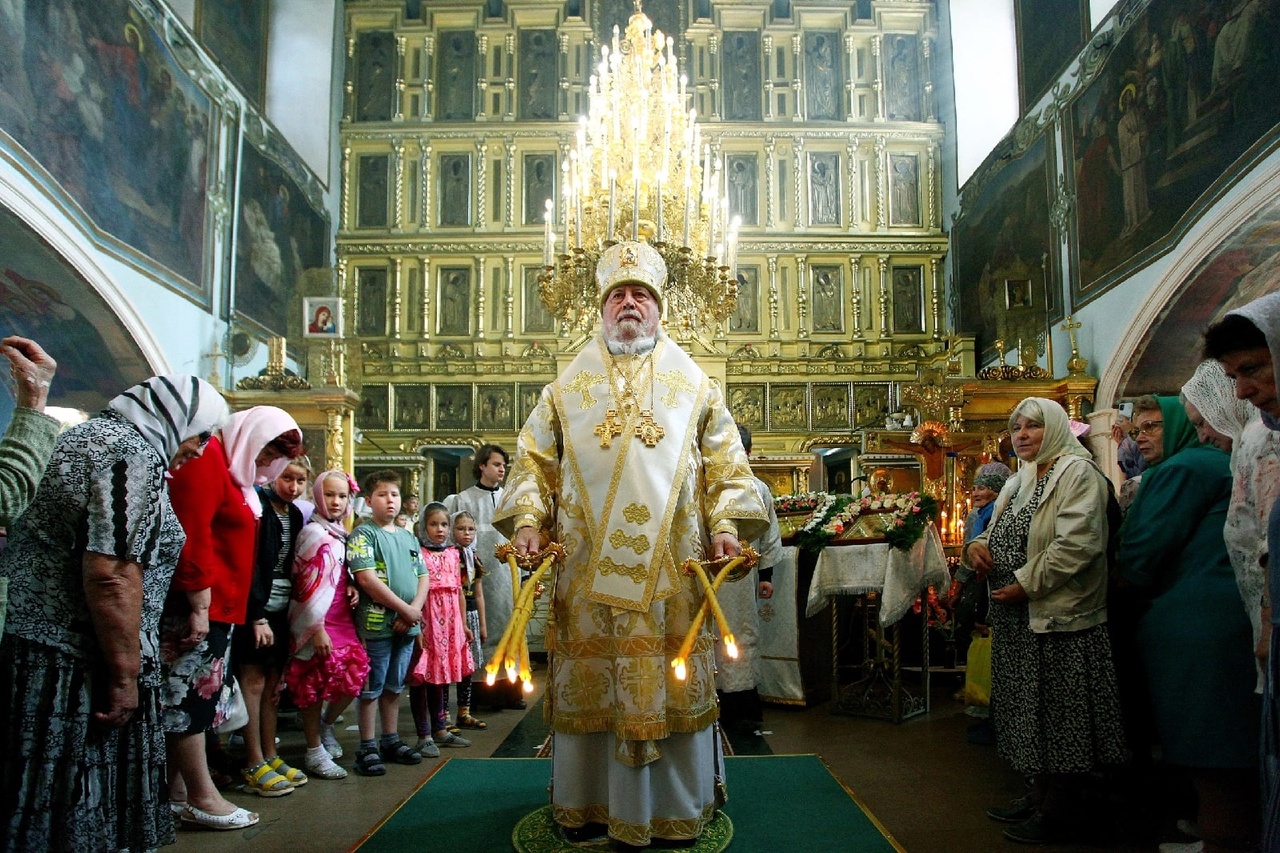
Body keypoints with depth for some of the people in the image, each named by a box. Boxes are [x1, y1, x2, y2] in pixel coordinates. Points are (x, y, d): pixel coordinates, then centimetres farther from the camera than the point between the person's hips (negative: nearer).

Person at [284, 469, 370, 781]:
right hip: (317, 623, -7)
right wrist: (317, 629, -18)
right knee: (315, 685, 2)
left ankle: (326, 725, 29)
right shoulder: (314, 533, -11)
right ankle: (315, 753, 15)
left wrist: (353, 588, 2)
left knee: (354, 676, 4)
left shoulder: (341, 535, 12)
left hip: (342, 620, 7)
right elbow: (309, 586, -16)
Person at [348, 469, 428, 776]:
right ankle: (368, 748, 11)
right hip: (377, 622, -6)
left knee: (395, 686, 16)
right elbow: (367, 579, -16)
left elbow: (422, 577, 13)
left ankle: (391, 740, 26)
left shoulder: (408, 537, 15)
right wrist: (406, 610, -14)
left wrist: (415, 609, -6)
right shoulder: (363, 534, -6)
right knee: (372, 688, 2)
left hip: (407, 625, 6)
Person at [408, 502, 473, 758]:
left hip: (449, 623, 6)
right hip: (425, 622, -6)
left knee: (441, 676, 15)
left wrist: (463, 624, 16)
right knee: (422, 677, 0)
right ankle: (424, 736, 7)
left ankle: (440, 729, 25)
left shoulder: (453, 554, 12)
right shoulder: (418, 554, -8)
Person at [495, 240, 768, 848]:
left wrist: (726, 525, -5)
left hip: (671, 566, 0)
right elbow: (534, 460, 11)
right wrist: (526, 520, -5)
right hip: (588, 566, 1)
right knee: (588, 682, 4)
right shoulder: (569, 387, 14)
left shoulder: (691, 384, 13)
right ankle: (586, 804, 19)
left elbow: (725, 463, 9)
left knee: (673, 682, 3)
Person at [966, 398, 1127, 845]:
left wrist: (1026, 584, -21)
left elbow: (1076, 544, -22)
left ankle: (1059, 811, 13)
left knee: (1061, 714, 2)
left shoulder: (1078, 473, -11)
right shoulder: (1019, 481, 16)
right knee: (1032, 710, 15)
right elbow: (1002, 536, 22)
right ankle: (1041, 795, 28)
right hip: (1017, 620, 9)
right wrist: (976, 546, -1)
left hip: (1058, 617, -8)